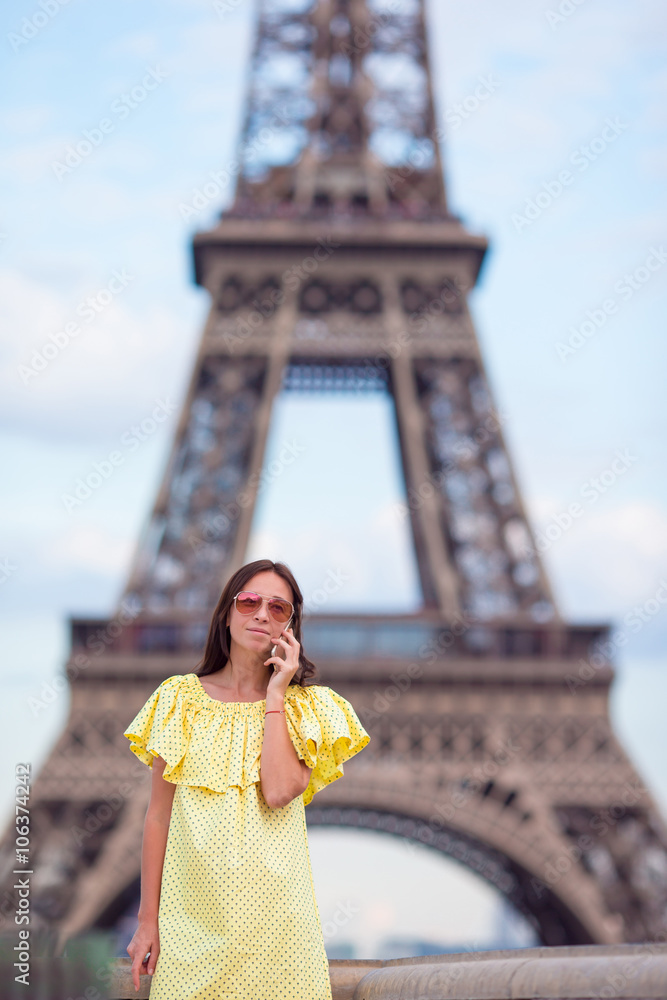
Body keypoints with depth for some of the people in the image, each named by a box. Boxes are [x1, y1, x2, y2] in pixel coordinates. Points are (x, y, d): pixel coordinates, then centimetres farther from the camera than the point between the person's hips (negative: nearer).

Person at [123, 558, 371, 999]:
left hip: (274, 910, 0)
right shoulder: (181, 697, 5)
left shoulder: (307, 706, 4)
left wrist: (275, 695, -8)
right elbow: (159, 814, 5)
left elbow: (278, 793, -14)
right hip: (194, 910, 1)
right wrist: (148, 918, 3)